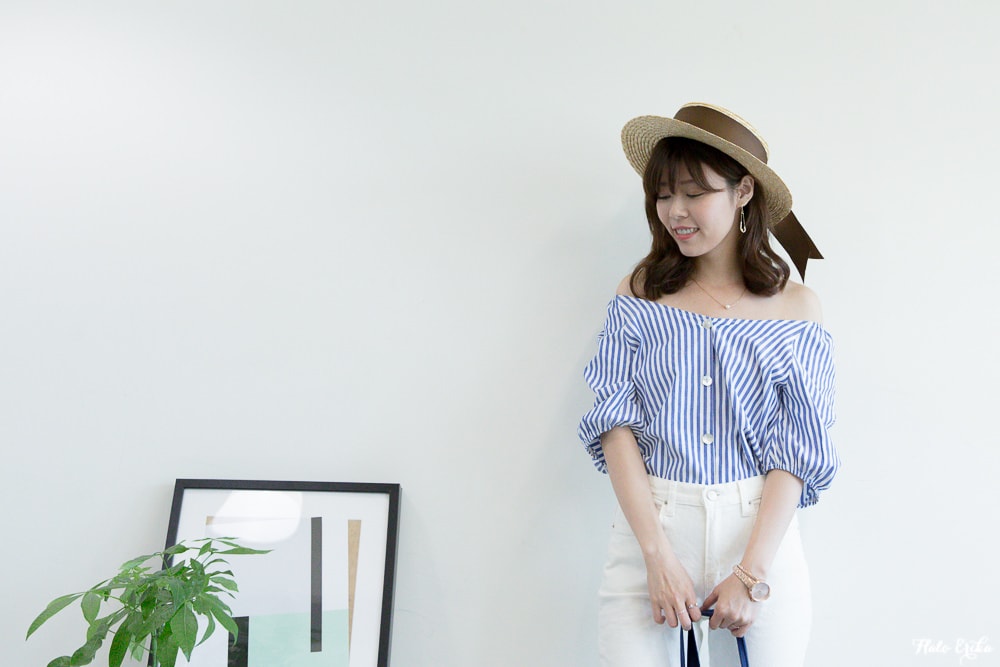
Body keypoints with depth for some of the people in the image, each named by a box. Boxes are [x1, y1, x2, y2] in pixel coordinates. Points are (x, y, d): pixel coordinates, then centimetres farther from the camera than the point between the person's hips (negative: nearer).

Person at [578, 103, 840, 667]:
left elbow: (796, 453, -2)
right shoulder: (640, 294, 3)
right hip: (649, 524, 0)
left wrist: (750, 573, -12)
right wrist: (659, 556, -13)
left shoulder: (796, 308, 2)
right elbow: (616, 425, -4)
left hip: (761, 531, 0)